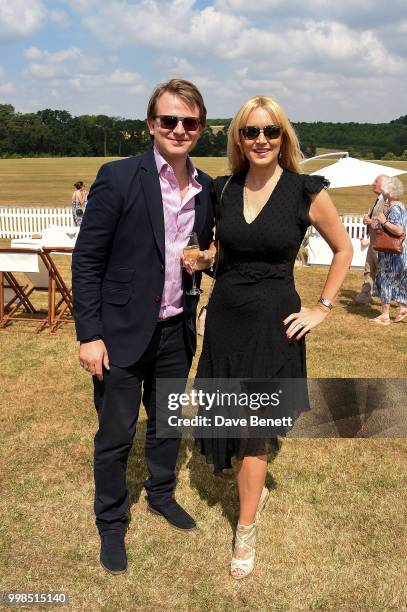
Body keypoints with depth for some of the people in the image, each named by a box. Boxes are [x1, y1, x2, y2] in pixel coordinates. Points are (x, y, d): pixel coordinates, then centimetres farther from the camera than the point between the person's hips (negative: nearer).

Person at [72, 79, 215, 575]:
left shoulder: (207, 189, 4)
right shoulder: (118, 177, -12)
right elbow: (86, 260, -11)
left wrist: (207, 257, -7)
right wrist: (89, 334, -14)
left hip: (177, 330, 5)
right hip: (122, 331, -5)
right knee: (115, 435, 8)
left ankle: (161, 493, 46)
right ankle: (111, 524, 31)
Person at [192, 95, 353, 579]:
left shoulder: (306, 191, -9)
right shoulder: (223, 189, 2)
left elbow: (343, 250, 3)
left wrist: (322, 308, -1)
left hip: (273, 322, -4)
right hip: (224, 317, 4)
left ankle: (246, 532, 24)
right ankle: (255, 490, 43)